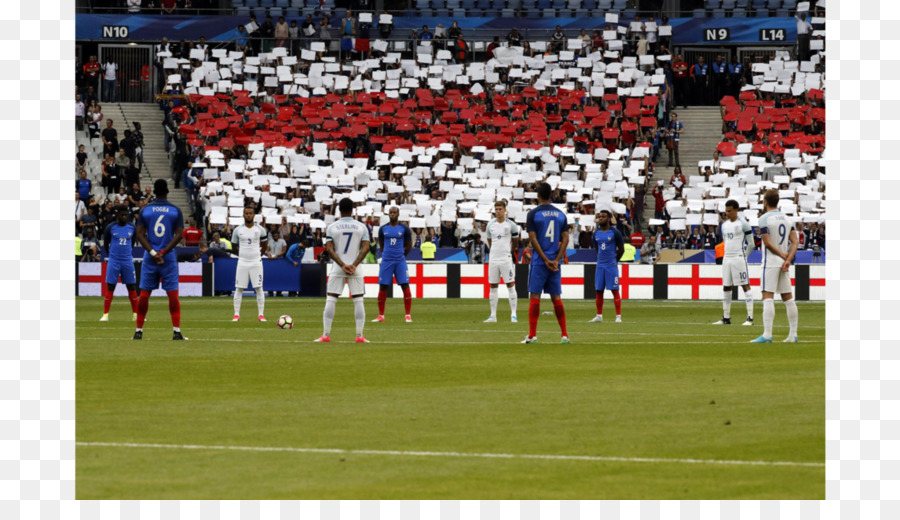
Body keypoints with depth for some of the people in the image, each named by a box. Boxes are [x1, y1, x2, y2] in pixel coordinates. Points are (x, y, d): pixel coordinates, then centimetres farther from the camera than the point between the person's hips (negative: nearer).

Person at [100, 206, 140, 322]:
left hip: (127, 260, 2)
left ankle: (135, 314, 10)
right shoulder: (110, 228, -4)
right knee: (110, 287, -4)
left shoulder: (132, 227, 3)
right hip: (114, 261, -2)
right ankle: (105, 314, -1)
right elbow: (105, 244, 8)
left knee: (132, 287, 3)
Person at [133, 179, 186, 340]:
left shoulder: (145, 210, 2)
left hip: (149, 258, 1)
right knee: (173, 294, -1)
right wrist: (163, 253, -9)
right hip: (169, 258, -1)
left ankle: (139, 331, 6)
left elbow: (140, 235, -3)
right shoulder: (175, 211, 1)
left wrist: (153, 253, -8)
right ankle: (176, 331, -7)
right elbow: (179, 235, -5)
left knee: (144, 294, 5)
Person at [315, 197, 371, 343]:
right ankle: (359, 335, -1)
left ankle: (326, 335, 0)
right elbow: (366, 248, -7)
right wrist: (354, 265, -11)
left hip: (337, 268, 0)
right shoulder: (361, 227, 2)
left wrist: (342, 265, -10)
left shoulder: (332, 227, 1)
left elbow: (329, 249, -7)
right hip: (355, 268, 0)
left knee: (330, 300, 3)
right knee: (358, 301, 4)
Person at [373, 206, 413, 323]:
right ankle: (381, 316, 7)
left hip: (400, 261, -2)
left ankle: (408, 315, -4)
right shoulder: (383, 229, 7)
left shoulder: (404, 229, 1)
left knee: (405, 286, -9)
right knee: (383, 287, 0)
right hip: (386, 261, 2)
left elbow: (409, 246, 11)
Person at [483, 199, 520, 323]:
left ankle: (513, 315, -4)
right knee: (493, 286, 6)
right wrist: (495, 251, 12)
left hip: (506, 259, -4)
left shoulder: (511, 225, -3)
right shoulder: (490, 225, 7)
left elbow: (515, 242, 7)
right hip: (493, 258, 4)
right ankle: (493, 315, 11)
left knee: (510, 285, -6)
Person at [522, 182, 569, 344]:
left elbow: (533, 239, -10)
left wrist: (545, 260, -9)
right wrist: (556, 260, -3)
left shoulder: (533, 214, -5)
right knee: (556, 297, 8)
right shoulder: (560, 214, 8)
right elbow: (565, 239, 2)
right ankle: (564, 335, 4)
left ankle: (532, 335, -6)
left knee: (535, 296, -2)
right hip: (555, 263, 4)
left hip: (539, 262, -4)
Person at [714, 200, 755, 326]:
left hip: (739, 258, -7)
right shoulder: (724, 225, 14)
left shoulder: (743, 224, -7)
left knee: (745, 286, -7)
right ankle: (726, 318, 14)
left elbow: (751, 243, -5)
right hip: (727, 258, 7)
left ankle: (750, 318, -9)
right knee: (726, 288, 8)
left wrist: (743, 256, -4)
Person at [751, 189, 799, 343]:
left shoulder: (764, 219, -8)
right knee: (788, 298, 10)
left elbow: (767, 243, -14)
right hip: (784, 263, 7)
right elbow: (794, 241, 4)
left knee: (768, 297, -11)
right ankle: (793, 335, 10)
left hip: (771, 262, -7)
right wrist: (788, 260, -5)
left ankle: (767, 335, -20)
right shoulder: (786, 219, 12)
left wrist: (784, 256, -7)